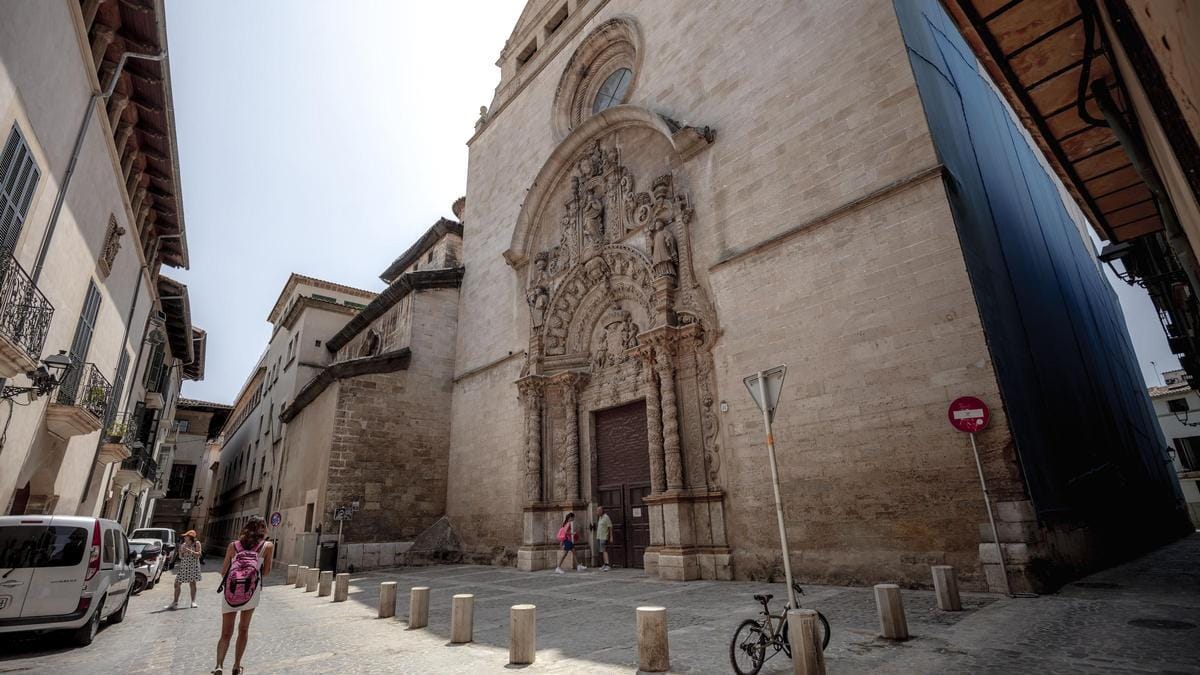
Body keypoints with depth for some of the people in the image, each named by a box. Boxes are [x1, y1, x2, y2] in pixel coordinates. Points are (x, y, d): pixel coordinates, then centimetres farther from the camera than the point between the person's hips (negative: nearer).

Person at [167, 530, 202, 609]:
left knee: (192, 583, -1)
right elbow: (181, 557, 12)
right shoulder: (183, 545, 9)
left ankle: (193, 602, 8)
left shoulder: (196, 543, -3)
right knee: (177, 583, 2)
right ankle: (175, 602, 15)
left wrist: (190, 551, -22)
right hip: (183, 565, 5)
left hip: (193, 565, -4)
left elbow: (198, 554, -11)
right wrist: (180, 551, -7)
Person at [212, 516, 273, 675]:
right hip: (251, 590, -1)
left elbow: (223, 571, 16)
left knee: (226, 633, 13)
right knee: (243, 629, 19)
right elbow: (266, 571, 12)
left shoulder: (233, 544, 14)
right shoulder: (267, 545, 9)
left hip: (230, 590, 1)